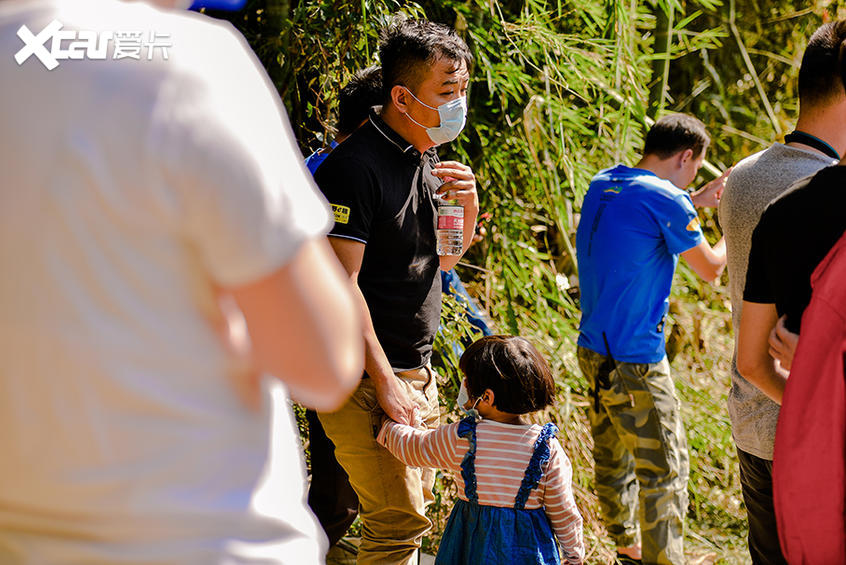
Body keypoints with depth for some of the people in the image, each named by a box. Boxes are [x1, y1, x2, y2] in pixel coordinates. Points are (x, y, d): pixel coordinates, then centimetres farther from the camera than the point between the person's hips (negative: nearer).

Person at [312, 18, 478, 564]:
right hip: (368, 376, -9)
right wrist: (386, 382, -18)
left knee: (416, 502, 14)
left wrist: (470, 208, -1)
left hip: (417, 370, 9)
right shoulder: (353, 167, -17)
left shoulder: (428, 159, 11)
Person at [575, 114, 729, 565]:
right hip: (635, 361, -9)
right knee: (664, 469, 0)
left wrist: (697, 202, 23)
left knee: (613, 456, 20)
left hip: (592, 348, 9)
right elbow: (710, 267, -6)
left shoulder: (603, 184, 6)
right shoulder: (665, 200, -17)